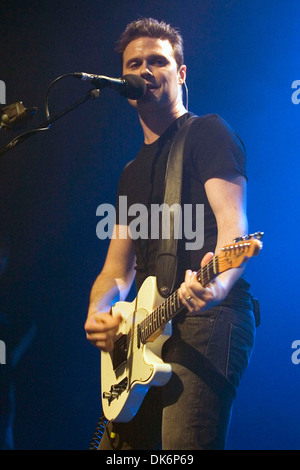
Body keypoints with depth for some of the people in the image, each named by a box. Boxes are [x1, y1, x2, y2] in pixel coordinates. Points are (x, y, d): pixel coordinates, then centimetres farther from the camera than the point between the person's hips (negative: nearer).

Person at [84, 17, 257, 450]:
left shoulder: (208, 132, 2)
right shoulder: (133, 172, 25)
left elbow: (233, 221, -13)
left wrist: (218, 283, -35)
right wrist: (98, 312, 1)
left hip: (205, 321, -8)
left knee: (183, 446, -21)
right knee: (117, 444, 9)